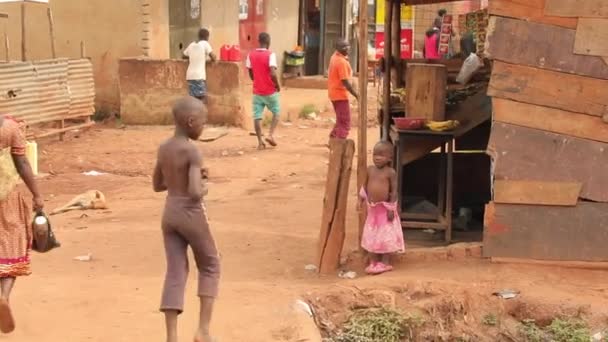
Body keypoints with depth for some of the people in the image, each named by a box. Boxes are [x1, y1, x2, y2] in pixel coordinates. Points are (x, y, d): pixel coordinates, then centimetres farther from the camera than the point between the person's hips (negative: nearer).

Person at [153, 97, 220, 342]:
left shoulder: (163, 148, 5)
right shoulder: (192, 152, -18)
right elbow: (195, 192, -27)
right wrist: (203, 188, -6)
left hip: (169, 215, 6)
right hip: (191, 215, -6)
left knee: (175, 274, 7)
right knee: (210, 267, 14)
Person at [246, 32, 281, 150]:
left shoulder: (251, 55, 1)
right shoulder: (270, 54, -13)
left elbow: (251, 73, 9)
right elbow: (273, 74, -23)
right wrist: (278, 86, -7)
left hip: (257, 91, 3)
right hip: (270, 91, -3)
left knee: (257, 116, 4)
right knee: (276, 112, 16)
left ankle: (260, 142, -1)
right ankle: (271, 135, 3)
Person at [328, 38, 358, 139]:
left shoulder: (335, 57, 6)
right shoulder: (342, 62, -22)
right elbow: (345, 82, -24)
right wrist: (357, 95, -20)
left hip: (334, 93, 10)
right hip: (340, 94, -10)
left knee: (341, 121, 22)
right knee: (345, 124, -4)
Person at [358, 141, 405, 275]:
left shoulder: (390, 172, -13)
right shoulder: (370, 170, 1)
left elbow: (394, 191, -13)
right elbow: (365, 186, 12)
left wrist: (391, 208, -16)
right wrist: (361, 199, 8)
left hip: (385, 208, -5)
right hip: (372, 207, 5)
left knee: (386, 236, 2)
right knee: (372, 235, 10)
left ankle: (385, 263, 9)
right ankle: (373, 262, 20)